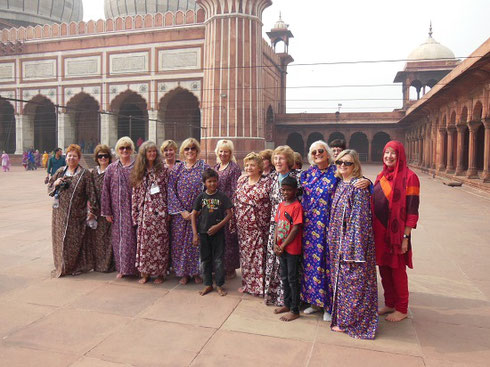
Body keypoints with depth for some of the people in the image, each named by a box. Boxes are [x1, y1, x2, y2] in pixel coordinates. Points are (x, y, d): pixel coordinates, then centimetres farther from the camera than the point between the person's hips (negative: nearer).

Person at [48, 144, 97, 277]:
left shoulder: (85, 173, -3)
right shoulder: (60, 171, 10)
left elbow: (90, 192, -6)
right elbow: (49, 188, 16)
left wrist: (92, 210, -10)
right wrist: (55, 183, -7)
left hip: (77, 214, -4)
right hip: (60, 212, 4)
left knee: (75, 240, 1)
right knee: (60, 238, 9)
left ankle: (76, 266, 15)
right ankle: (61, 266, 23)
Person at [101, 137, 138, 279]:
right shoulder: (111, 168, 6)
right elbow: (105, 190, 5)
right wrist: (107, 212, 1)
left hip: (132, 208, -2)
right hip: (117, 209, 2)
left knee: (131, 237, -1)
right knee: (118, 237, 7)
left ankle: (132, 267, 13)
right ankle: (121, 268, 20)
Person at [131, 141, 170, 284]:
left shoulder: (163, 169, 3)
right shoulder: (138, 172, 10)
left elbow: (168, 191, 1)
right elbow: (135, 194, 9)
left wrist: (168, 211, -3)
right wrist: (135, 212, 5)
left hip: (159, 211, -2)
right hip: (144, 212, 2)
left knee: (160, 241, 2)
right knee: (144, 242, 4)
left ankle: (160, 273, 12)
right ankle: (145, 273, 15)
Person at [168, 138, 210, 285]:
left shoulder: (204, 167, 0)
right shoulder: (177, 168, 3)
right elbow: (171, 191, -1)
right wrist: (182, 211, -9)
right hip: (180, 213, 1)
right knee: (180, 242, 5)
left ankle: (196, 272, 20)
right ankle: (184, 273, 21)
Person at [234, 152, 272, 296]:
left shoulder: (266, 182, -6)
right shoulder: (241, 180, 9)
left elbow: (273, 203, -9)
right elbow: (235, 200, 15)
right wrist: (234, 218, 12)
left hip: (258, 225, -5)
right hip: (243, 225, 5)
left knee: (259, 255, -2)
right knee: (245, 254, 12)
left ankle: (260, 286, 11)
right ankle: (247, 283, 26)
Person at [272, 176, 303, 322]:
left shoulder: (297, 206, -15)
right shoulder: (281, 205, 8)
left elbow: (296, 229, -18)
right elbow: (277, 225, 9)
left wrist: (283, 246, -14)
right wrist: (275, 244, -2)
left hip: (292, 249, -7)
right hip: (280, 248, 7)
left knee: (292, 279, 3)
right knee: (284, 277, 18)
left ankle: (295, 310, 15)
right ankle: (287, 304, 33)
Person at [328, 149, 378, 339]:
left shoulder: (358, 187, -15)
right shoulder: (340, 184, 10)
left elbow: (359, 219, -18)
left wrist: (351, 249, -20)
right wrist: (334, 242, 14)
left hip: (353, 241, -8)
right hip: (339, 242, 8)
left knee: (353, 281, 4)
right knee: (341, 279, 17)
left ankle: (349, 322, 18)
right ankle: (343, 317, 31)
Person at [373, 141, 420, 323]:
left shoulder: (409, 176, -10)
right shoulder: (381, 177, 10)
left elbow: (412, 209, -13)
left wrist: (406, 237, -16)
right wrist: (373, 231, 10)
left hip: (396, 232, -6)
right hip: (379, 231, 6)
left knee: (397, 270, 6)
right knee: (383, 268, 14)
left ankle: (402, 309, 22)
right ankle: (389, 304, 30)